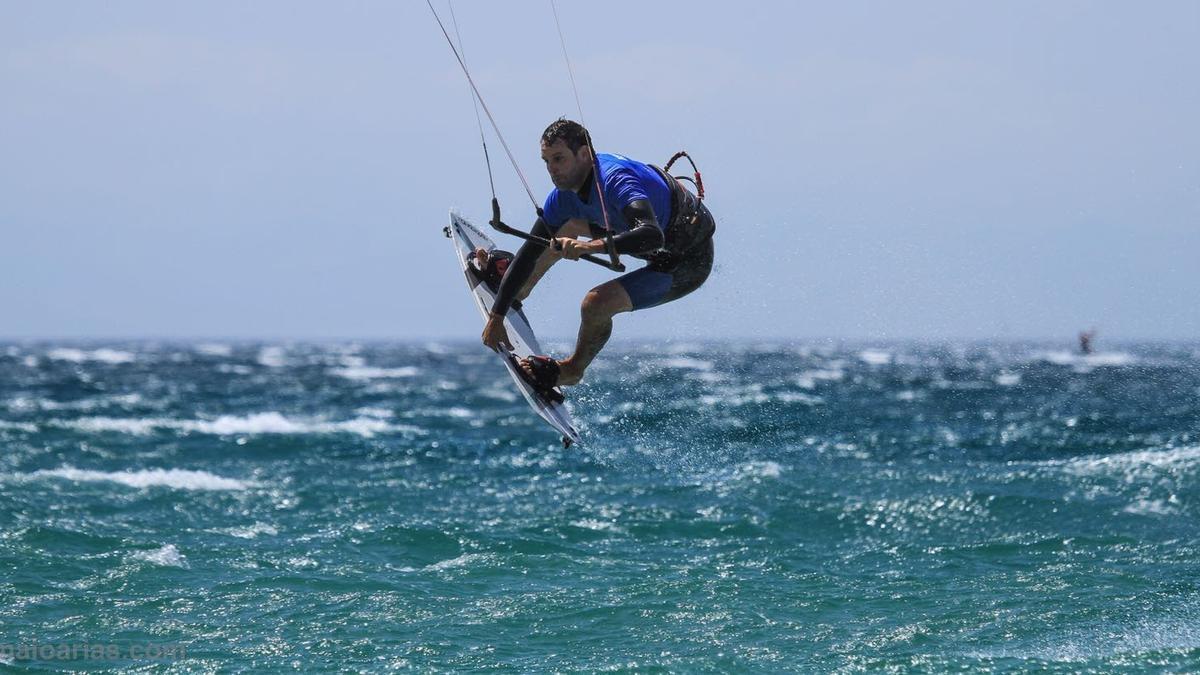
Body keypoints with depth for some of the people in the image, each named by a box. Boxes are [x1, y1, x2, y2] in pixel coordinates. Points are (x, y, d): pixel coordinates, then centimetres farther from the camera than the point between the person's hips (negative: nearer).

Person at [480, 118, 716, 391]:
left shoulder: (616, 180, -36)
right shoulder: (564, 194, -9)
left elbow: (652, 236, -52)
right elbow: (529, 253, -3)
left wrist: (589, 246, -62)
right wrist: (496, 318, -5)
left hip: (690, 260, -9)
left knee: (596, 303, -23)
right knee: (568, 225, 19)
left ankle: (571, 370, 8)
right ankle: (520, 289, 45)